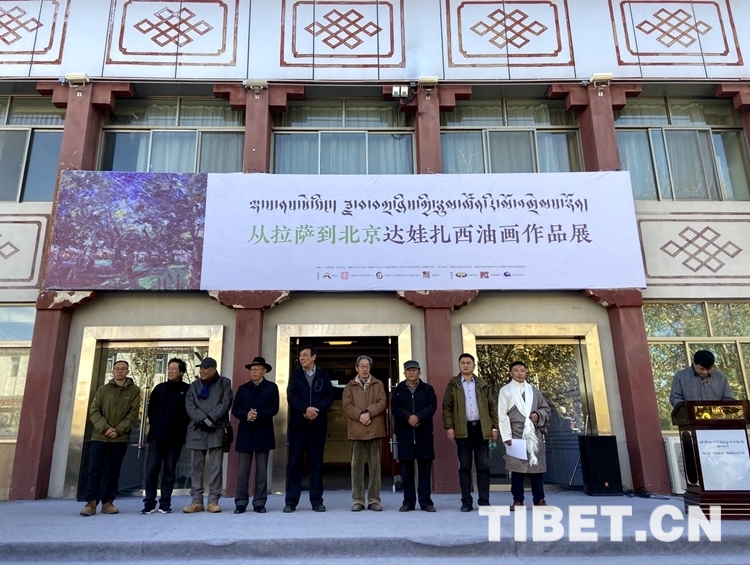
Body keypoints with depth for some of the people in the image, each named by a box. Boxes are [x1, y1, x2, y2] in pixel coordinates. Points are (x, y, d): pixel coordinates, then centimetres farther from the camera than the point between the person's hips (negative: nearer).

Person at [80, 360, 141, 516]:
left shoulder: (134, 391, 2)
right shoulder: (103, 389, 7)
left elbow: (133, 414, -3)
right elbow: (93, 411, 1)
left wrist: (118, 430, -15)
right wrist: (105, 428, -14)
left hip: (120, 438, -1)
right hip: (100, 436, 1)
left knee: (113, 471, 5)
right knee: (95, 469, -4)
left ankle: (107, 502, 12)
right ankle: (91, 502, 0)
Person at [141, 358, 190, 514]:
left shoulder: (187, 389, 2)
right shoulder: (159, 388, 11)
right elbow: (151, 409, 14)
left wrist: (182, 428, -4)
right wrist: (154, 425, 6)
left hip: (175, 437, -2)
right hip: (156, 435, 2)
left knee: (169, 470, 3)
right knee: (151, 469, -3)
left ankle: (165, 504, 9)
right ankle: (149, 503, 5)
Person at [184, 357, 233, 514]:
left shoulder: (224, 383, 5)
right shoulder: (194, 386, 13)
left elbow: (225, 404, -6)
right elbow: (190, 406, 1)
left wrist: (210, 419, -16)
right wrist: (203, 420, -14)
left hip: (217, 430, -3)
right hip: (197, 430, 3)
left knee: (216, 467, -1)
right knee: (196, 467, 5)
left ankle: (213, 501, 5)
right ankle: (196, 501, 13)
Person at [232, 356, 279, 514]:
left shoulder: (271, 387, 6)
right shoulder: (243, 388, 14)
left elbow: (274, 408, -5)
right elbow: (235, 409, 4)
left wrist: (258, 415, -18)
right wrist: (246, 415, -15)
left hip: (263, 433, -2)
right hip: (245, 433, 2)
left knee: (262, 470, 2)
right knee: (242, 470, 1)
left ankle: (259, 503, 8)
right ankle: (241, 502, 7)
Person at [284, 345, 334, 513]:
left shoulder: (323, 375, 9)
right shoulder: (295, 374, 9)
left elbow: (330, 396, 1)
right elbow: (291, 396, -2)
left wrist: (316, 410, -14)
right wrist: (305, 409, -17)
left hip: (318, 423, 0)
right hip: (297, 423, 0)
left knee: (316, 462, 4)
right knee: (294, 462, 0)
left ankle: (317, 501, 9)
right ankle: (291, 501, 6)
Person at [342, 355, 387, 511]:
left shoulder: (378, 385, 11)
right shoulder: (350, 386, 10)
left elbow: (381, 403, -1)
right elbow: (347, 406, 0)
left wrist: (369, 413, -15)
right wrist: (360, 415, -15)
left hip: (375, 429, 0)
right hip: (357, 430, 0)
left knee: (375, 466, 3)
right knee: (357, 466, 2)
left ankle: (374, 500, 10)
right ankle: (357, 500, 9)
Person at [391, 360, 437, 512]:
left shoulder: (428, 389, 10)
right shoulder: (398, 390, 11)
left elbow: (432, 406, -4)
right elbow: (395, 408, -1)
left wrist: (418, 417, -18)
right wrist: (408, 417, -18)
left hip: (424, 432, 0)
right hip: (404, 433, 0)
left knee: (425, 467, 2)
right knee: (406, 468, 3)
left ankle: (425, 501, 9)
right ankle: (408, 501, 11)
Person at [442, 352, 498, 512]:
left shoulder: (482, 384, 11)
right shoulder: (453, 384, 5)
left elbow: (492, 406, 10)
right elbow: (447, 407, 1)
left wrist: (494, 427, 3)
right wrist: (449, 427, -8)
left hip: (481, 428, 2)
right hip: (463, 429, -1)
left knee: (483, 466, 2)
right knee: (464, 466, 3)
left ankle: (484, 501, 9)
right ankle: (466, 501, 9)